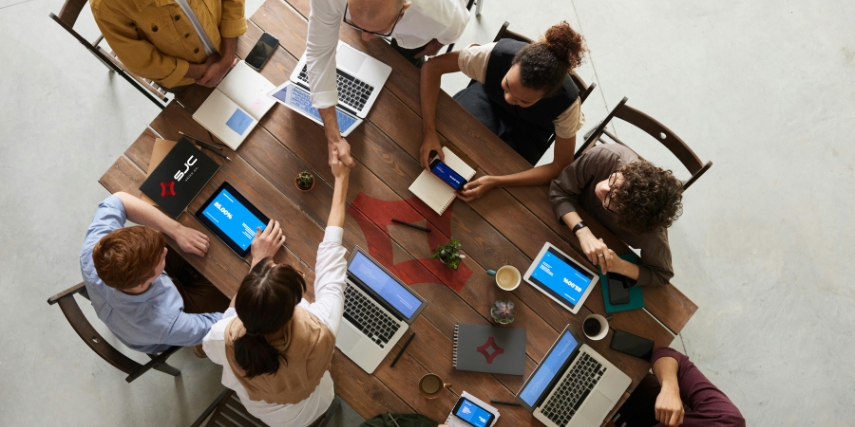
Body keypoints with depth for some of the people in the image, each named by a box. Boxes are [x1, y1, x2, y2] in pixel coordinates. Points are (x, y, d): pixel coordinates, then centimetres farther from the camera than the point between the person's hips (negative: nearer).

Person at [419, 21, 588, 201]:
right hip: (489, 97, 1)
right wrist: (429, 132, -40)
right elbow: (433, 66, -29)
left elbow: (562, 167, -29)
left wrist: (495, 182, -39)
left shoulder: (567, 102, -38)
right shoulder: (496, 54, -39)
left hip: (529, 128, -1)